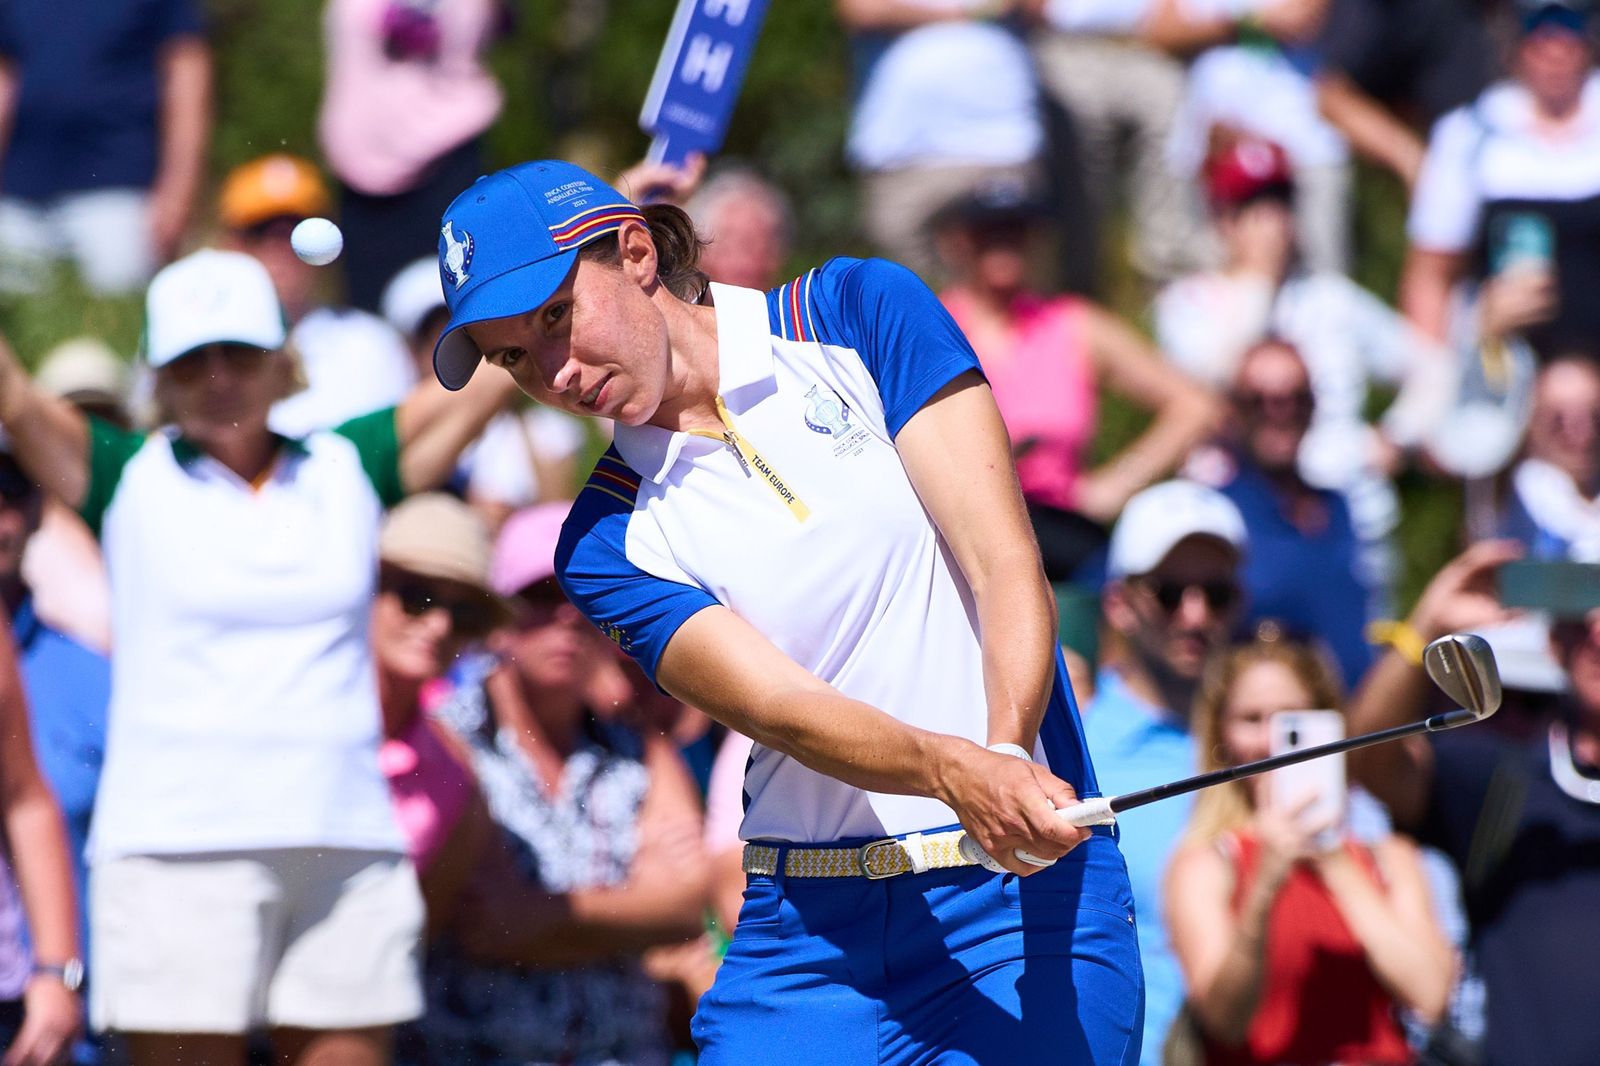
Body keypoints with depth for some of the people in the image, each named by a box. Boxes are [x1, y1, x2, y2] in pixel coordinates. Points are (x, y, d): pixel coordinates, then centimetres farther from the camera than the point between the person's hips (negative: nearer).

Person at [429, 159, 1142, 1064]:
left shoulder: (865, 312, 2)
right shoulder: (609, 544, 4)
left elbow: (1008, 568, -6)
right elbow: (784, 710, -11)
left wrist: (1009, 757, -24)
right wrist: (957, 772, -31)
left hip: (1025, 892, -2)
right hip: (809, 931, 2)